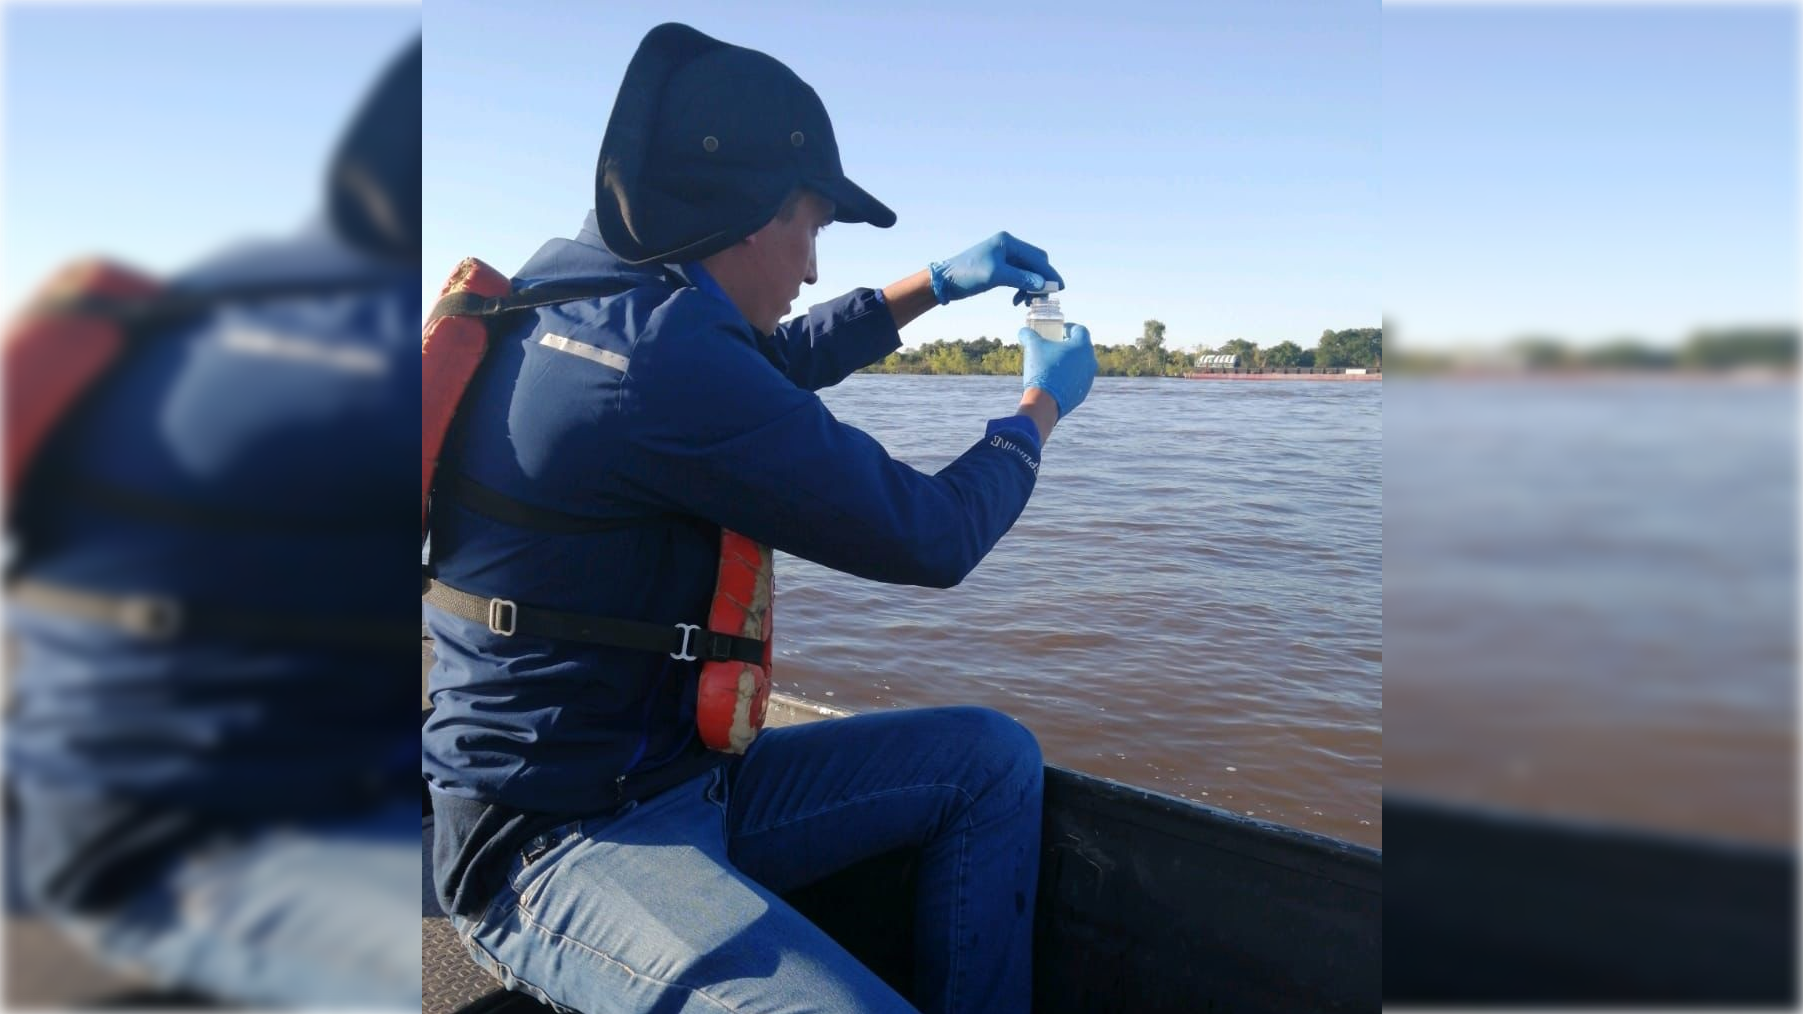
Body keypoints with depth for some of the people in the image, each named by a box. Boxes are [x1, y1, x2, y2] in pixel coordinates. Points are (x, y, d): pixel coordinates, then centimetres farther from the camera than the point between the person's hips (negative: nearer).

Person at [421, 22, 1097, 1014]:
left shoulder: (591, 297, 3)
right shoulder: (656, 354, -26)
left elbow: (779, 360, 25)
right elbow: (933, 538, -15)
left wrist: (938, 283, 25)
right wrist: (1042, 404, 3)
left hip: (675, 778, 10)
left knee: (992, 756, 10)